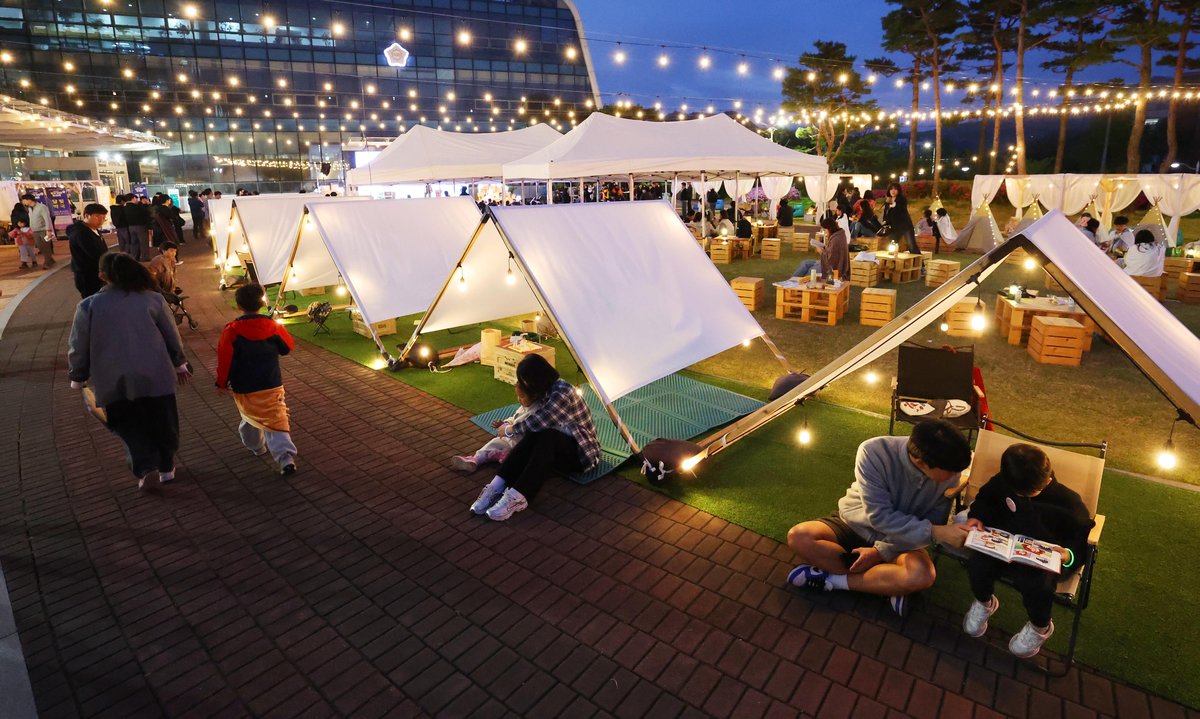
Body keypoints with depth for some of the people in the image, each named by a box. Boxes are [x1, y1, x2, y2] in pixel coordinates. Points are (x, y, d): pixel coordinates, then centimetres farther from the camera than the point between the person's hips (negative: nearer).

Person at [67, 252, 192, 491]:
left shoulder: (88, 306, -3)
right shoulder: (153, 299, -1)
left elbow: (78, 348, 3)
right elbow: (172, 336, 7)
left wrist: (77, 378, 19)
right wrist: (179, 364, 21)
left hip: (114, 381, -1)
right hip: (155, 375, 1)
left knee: (129, 426, 13)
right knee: (162, 423, 15)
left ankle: (146, 468, -4)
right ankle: (166, 467, 26)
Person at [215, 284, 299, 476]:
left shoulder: (232, 330, -8)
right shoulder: (273, 326, -4)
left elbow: (224, 359, -7)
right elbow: (288, 346, 10)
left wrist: (222, 382, 6)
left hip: (244, 389, 0)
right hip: (272, 386, 0)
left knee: (250, 417, 25)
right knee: (276, 422, -3)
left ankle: (256, 446, 41)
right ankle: (286, 457, -18)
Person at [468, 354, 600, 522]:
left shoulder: (563, 392, -22)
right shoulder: (547, 390, 7)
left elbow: (538, 422, -27)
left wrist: (509, 430, -13)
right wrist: (511, 424, 13)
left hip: (581, 453, -7)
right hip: (555, 449, 8)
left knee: (547, 437, -38)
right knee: (533, 436, -25)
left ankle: (517, 497, -45)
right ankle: (496, 486, -34)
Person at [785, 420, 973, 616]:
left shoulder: (949, 472, -20)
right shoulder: (874, 452, -30)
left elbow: (933, 522, -11)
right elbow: (880, 517, -27)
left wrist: (880, 551, -18)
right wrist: (935, 532, -34)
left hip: (901, 537, 1)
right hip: (856, 524, -1)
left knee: (922, 576, -32)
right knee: (798, 537, -26)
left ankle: (831, 579, -14)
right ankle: (890, 585, -15)